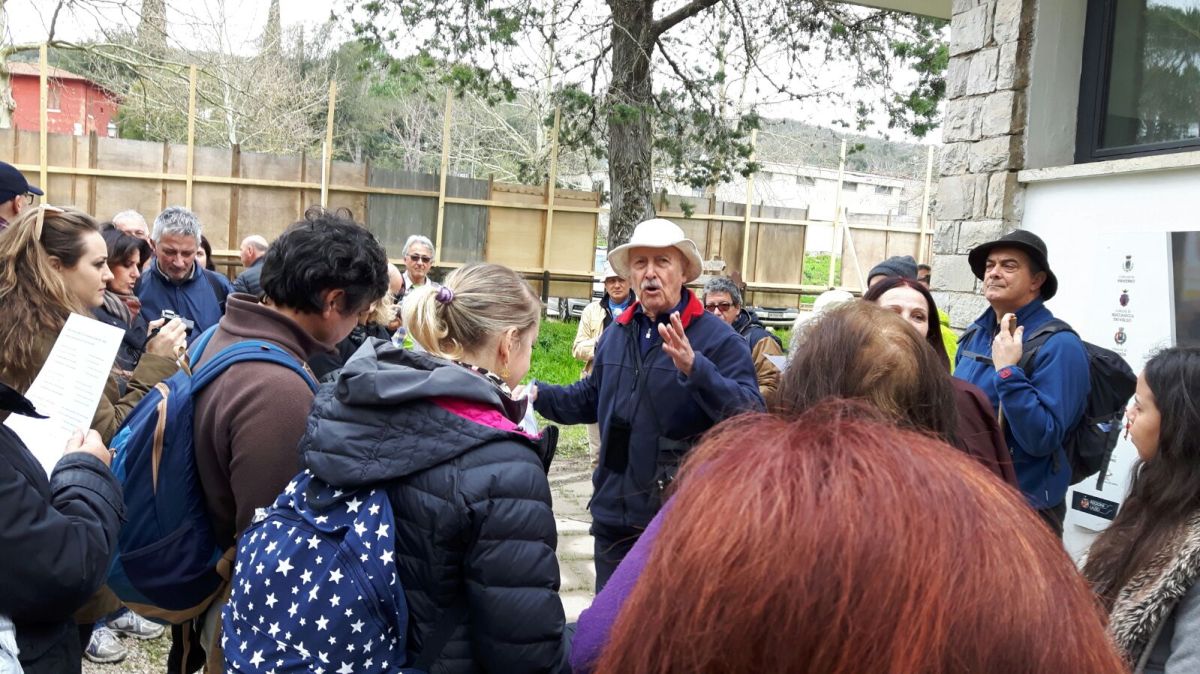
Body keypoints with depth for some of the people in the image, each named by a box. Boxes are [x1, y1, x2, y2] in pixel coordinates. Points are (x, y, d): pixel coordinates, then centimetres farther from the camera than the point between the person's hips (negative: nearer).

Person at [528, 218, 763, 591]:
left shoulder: (719, 338, -11)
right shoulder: (616, 334, 8)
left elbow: (751, 416, -23)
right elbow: (591, 399, 22)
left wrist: (696, 367, -35)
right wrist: (538, 394, 7)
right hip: (614, 515, 6)